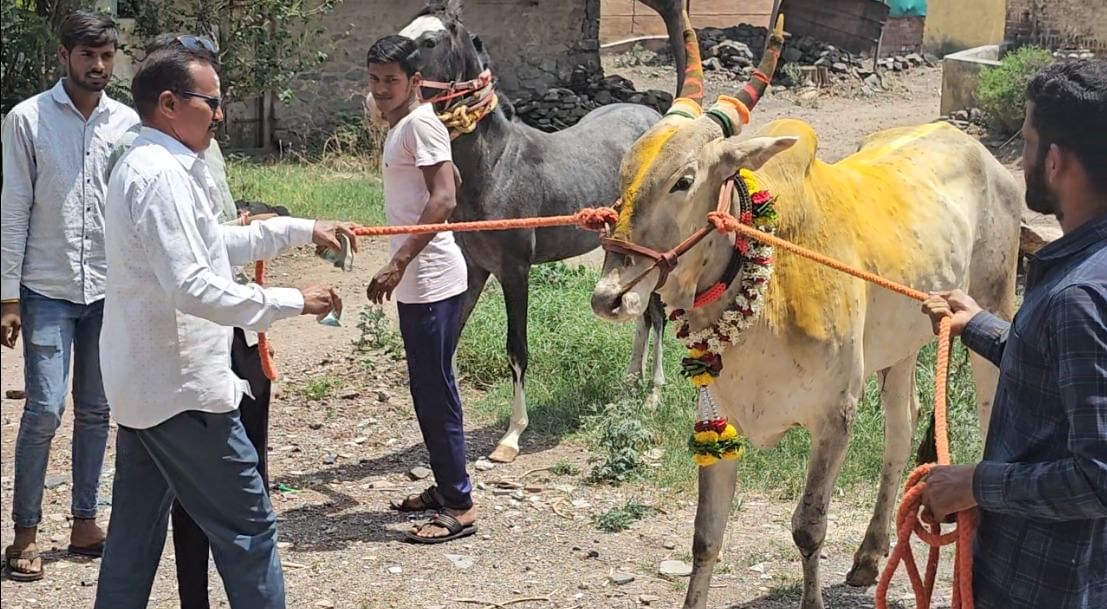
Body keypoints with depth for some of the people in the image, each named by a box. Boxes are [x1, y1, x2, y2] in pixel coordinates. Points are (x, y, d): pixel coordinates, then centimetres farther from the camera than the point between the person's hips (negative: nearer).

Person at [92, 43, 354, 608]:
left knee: (135, 531, 14)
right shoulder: (163, 175, -19)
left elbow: (215, 244, 24)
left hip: (139, 385, 10)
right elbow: (192, 287, -26)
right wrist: (291, 301, -20)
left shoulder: (145, 165, 13)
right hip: (181, 389, -10)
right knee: (247, 525, -1)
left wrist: (301, 229, 21)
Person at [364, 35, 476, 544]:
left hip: (432, 281, -10)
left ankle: (460, 507, -1)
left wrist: (398, 263, -27)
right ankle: (445, 487, 26)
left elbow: (444, 198, -23)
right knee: (426, 390, 16)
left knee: (436, 392, -6)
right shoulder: (400, 126, 16)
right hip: (416, 281, 10)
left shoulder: (420, 123, -13)